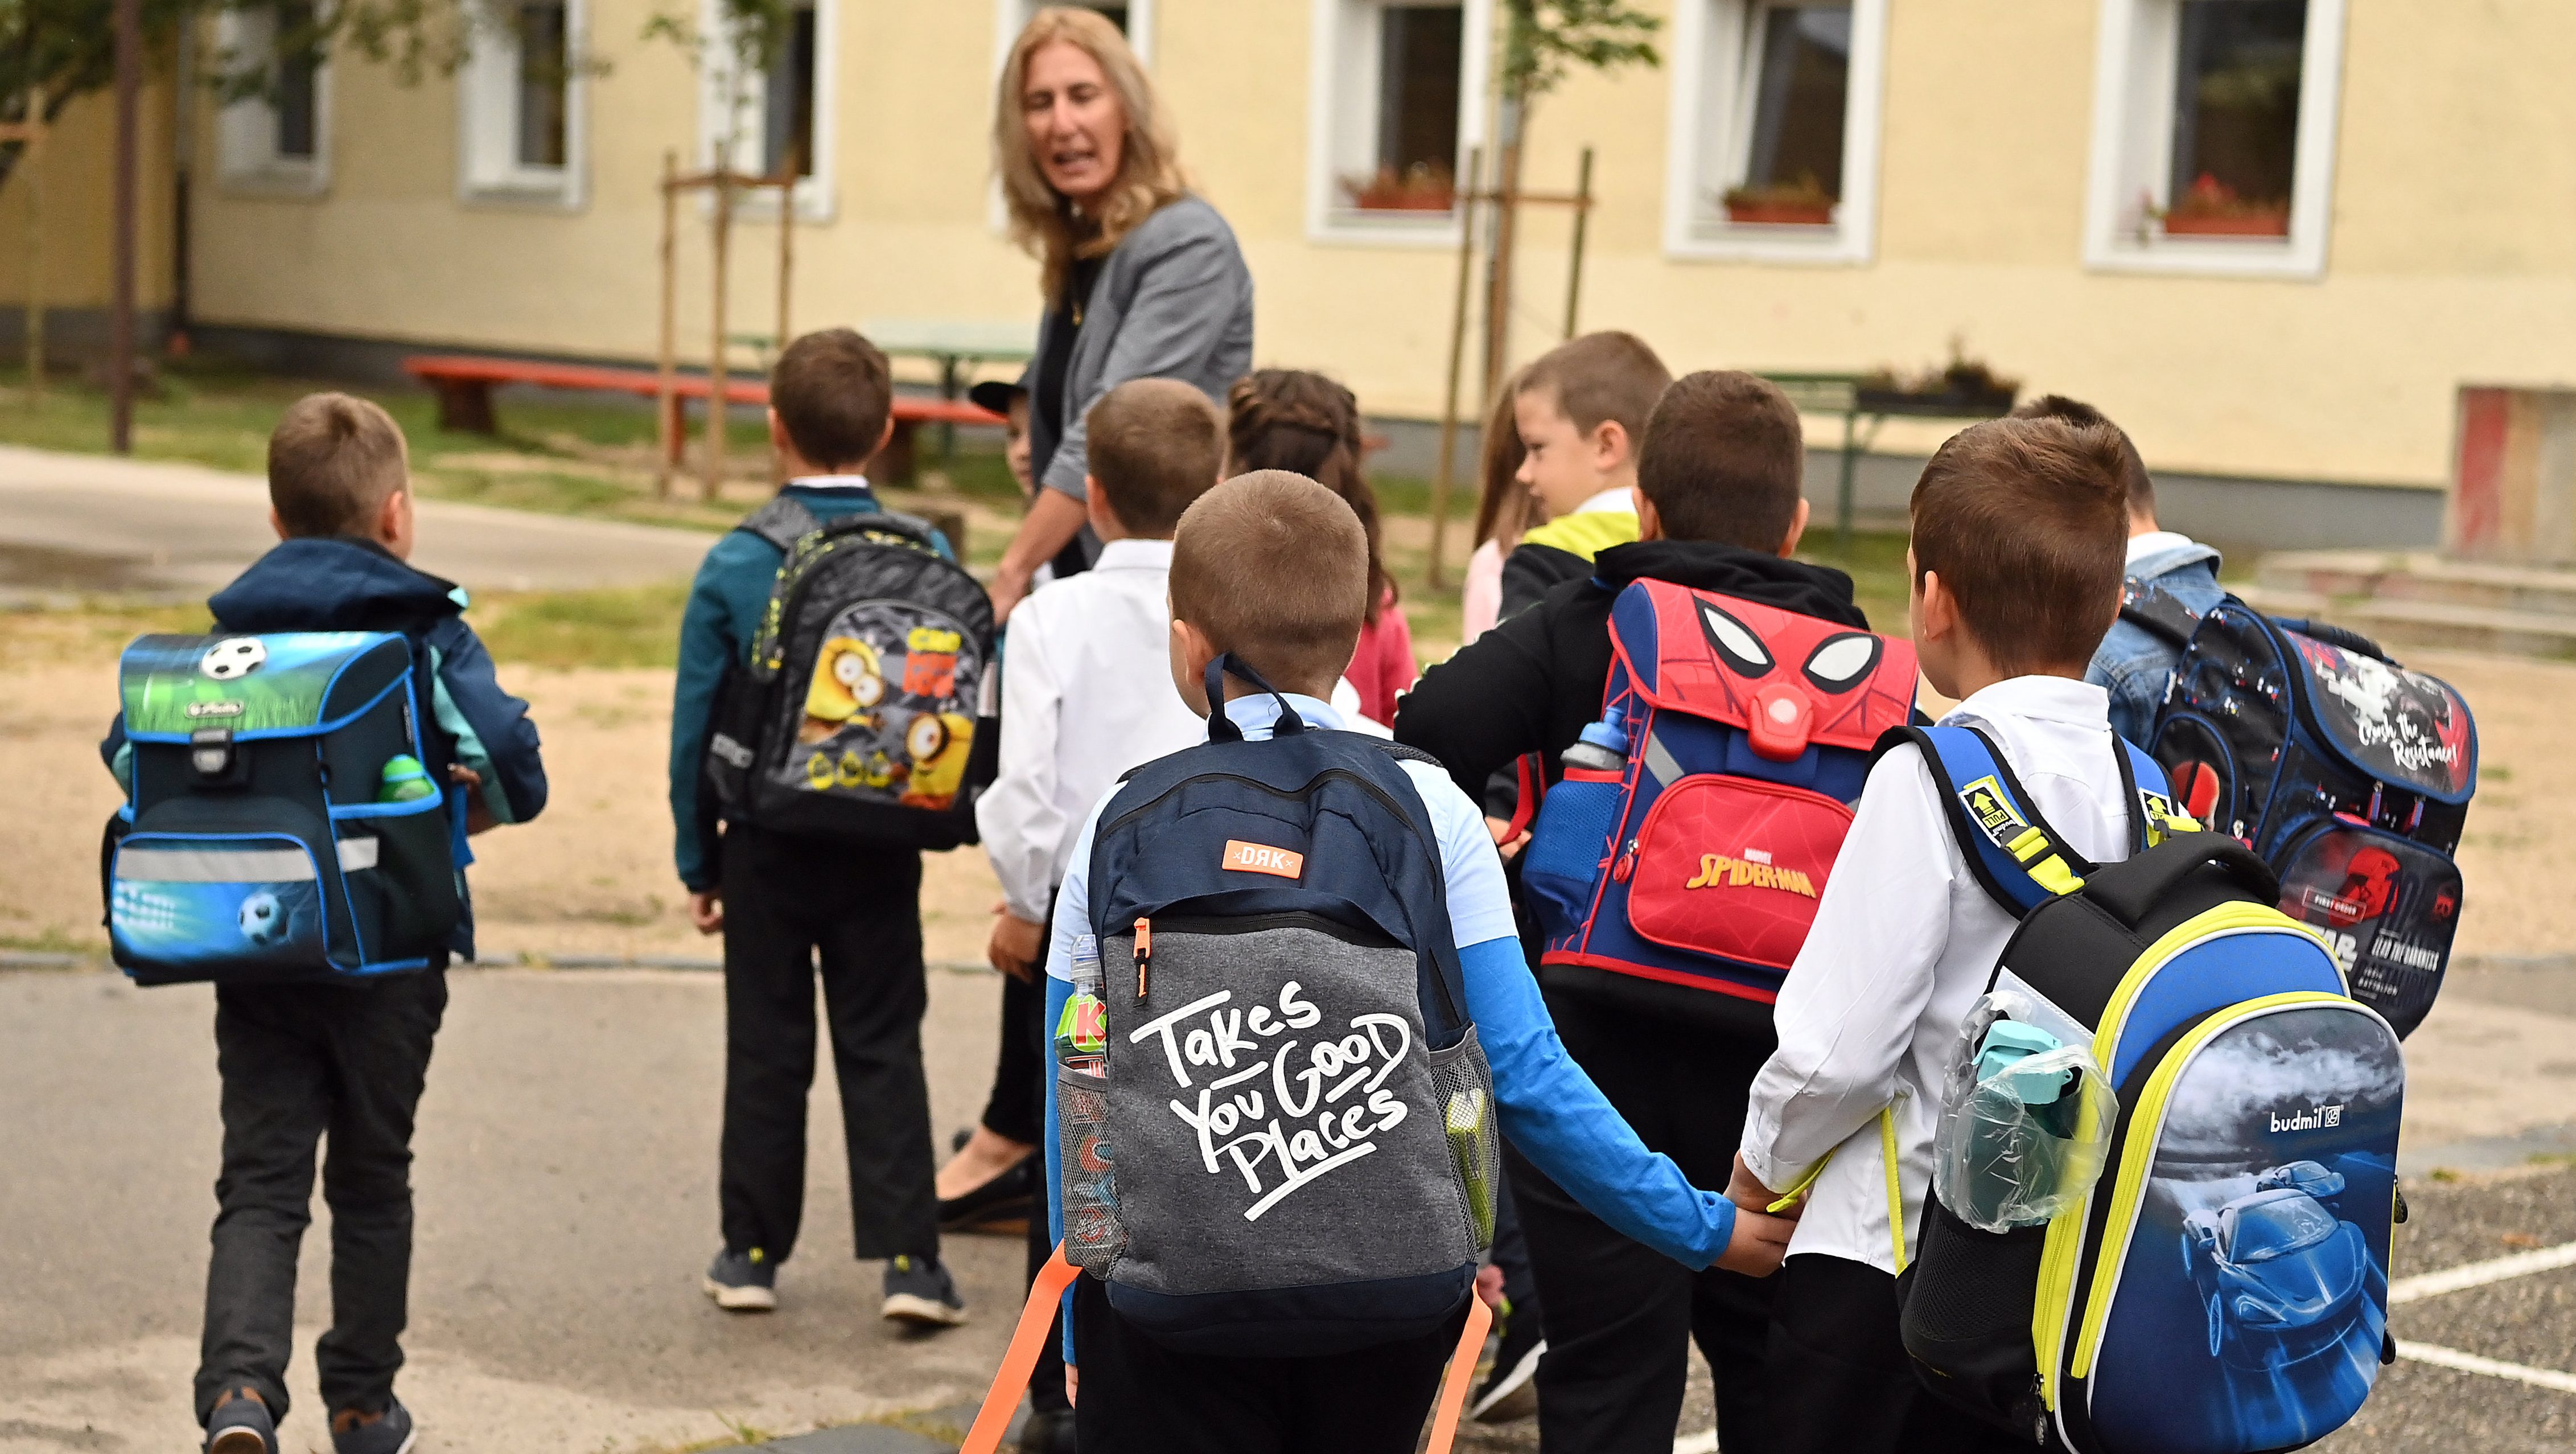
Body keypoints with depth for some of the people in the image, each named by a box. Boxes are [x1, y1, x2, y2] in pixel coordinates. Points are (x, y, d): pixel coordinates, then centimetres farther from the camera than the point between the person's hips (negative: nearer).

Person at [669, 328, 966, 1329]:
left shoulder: (734, 566, -8)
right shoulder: (927, 559, -7)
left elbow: (695, 723, -4)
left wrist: (698, 860, 5)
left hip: (767, 845, 0)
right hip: (882, 848, 0)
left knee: (766, 1051, 10)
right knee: (883, 1049, 7)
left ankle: (753, 1252, 17)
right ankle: (905, 1255, 2)